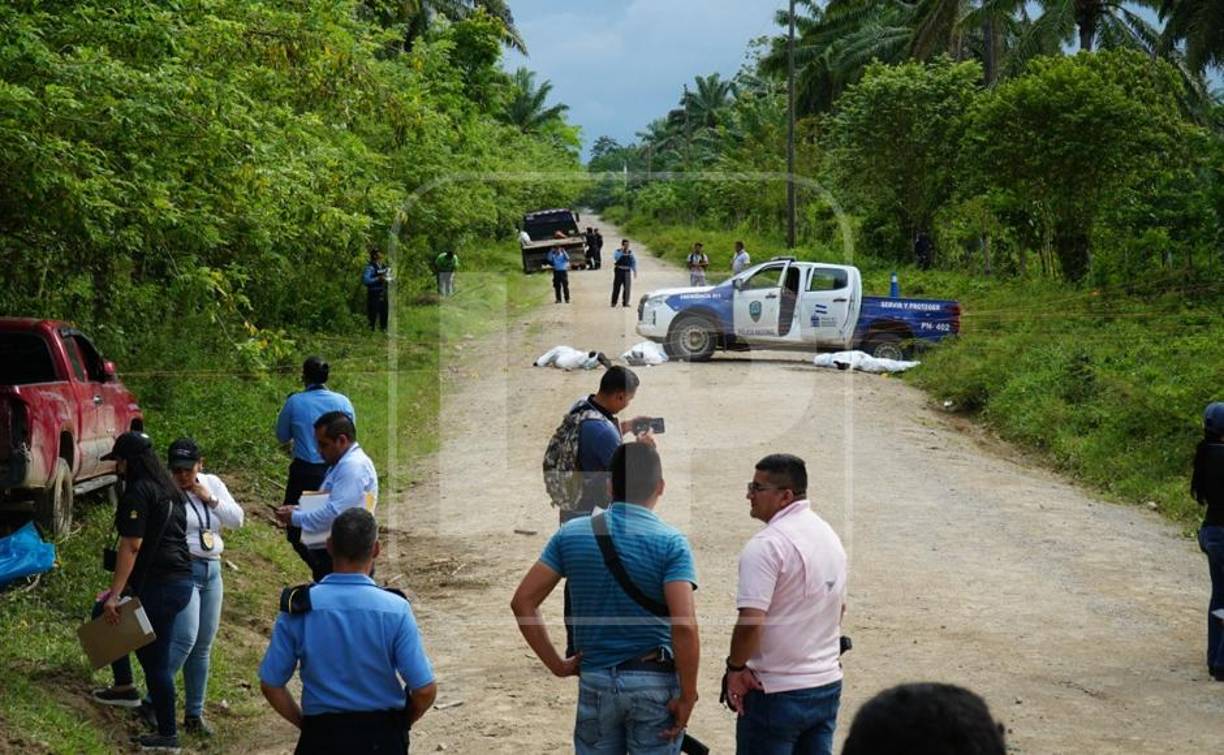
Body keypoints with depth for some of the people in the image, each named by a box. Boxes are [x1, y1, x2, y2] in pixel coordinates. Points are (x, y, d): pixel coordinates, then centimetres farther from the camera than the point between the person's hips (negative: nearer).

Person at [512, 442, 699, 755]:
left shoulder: (571, 534, 1)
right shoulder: (670, 543, -10)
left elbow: (523, 602, -1)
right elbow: (684, 626, -20)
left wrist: (556, 664, 4)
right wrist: (687, 695, -12)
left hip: (595, 682, 3)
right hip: (655, 682, -3)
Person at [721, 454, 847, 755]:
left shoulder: (767, 544, -19)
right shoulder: (829, 535, 10)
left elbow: (751, 621, -25)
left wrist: (735, 666, -11)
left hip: (777, 691, -8)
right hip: (828, 684, 8)